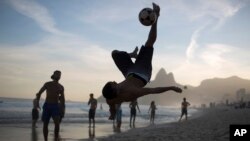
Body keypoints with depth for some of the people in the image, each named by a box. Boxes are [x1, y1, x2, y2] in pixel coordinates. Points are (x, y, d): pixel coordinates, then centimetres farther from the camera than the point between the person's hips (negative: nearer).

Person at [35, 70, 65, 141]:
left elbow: (62, 98, 17)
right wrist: (37, 102, 2)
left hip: (55, 107, 0)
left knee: (57, 123, -20)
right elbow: (39, 93, 13)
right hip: (47, 106, 0)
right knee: (45, 125, 2)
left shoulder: (61, 87, 9)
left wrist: (63, 105, -1)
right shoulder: (47, 84, 3)